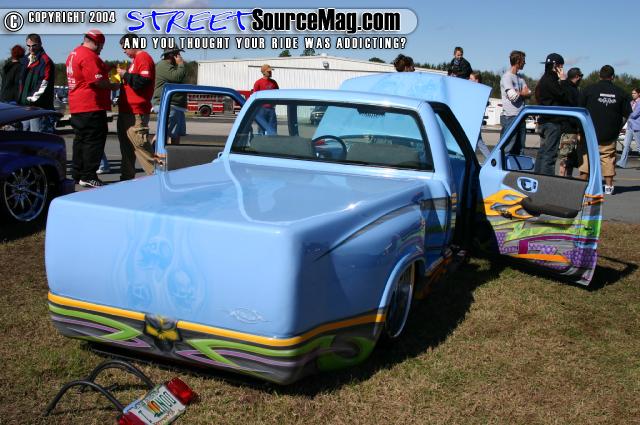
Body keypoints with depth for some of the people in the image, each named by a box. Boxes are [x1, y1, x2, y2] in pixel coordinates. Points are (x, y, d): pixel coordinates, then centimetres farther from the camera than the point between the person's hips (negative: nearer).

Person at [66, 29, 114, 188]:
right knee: (94, 140, -5)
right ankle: (88, 177, -4)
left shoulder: (74, 54, 17)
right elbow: (98, 81, -21)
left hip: (76, 106, 10)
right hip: (91, 106, -10)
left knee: (81, 139, 16)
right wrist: (113, 86, -6)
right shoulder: (89, 56, -16)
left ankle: (77, 174, 22)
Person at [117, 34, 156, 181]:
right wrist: (124, 76, 13)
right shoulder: (136, 59, 23)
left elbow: (143, 81, -21)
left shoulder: (143, 58, -9)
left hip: (136, 112, -11)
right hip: (126, 110, 11)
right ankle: (127, 176, 19)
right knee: (126, 144, 13)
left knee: (140, 144, -14)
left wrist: (126, 75, -12)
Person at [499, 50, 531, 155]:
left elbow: (528, 94, 12)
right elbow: (513, 96, -17)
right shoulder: (507, 76, -7)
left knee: (519, 148, 11)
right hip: (510, 117, -9)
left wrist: (519, 93, -8)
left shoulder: (520, 77, 19)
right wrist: (523, 93, 3)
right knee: (507, 148, -10)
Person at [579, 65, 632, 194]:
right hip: (610, 134, 1)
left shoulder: (590, 89, -4)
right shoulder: (620, 93, 2)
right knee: (608, 158, 8)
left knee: (586, 156, 6)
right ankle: (609, 186, 11)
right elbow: (626, 114, 6)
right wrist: (618, 129, 17)